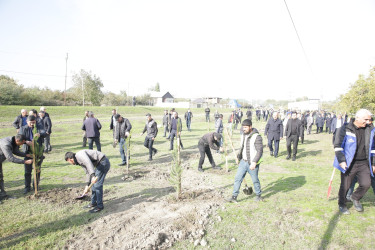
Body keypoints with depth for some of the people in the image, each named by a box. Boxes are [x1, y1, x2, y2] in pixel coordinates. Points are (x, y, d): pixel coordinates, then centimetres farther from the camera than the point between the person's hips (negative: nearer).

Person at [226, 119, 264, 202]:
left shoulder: (256, 137, -16)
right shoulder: (243, 136, 7)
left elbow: (260, 151, -19)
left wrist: (254, 162, -25)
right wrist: (239, 157, 21)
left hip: (252, 163, -6)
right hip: (243, 161, 6)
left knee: (255, 180, 10)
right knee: (237, 178, 3)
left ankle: (258, 195, 33)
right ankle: (234, 196, 10)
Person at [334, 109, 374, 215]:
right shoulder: (346, 128, -10)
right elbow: (338, 145, -8)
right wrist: (341, 160, -14)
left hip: (364, 163, 4)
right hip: (348, 164, -4)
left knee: (366, 184, -4)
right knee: (345, 186, 6)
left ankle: (355, 198, 27)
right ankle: (342, 204, 29)